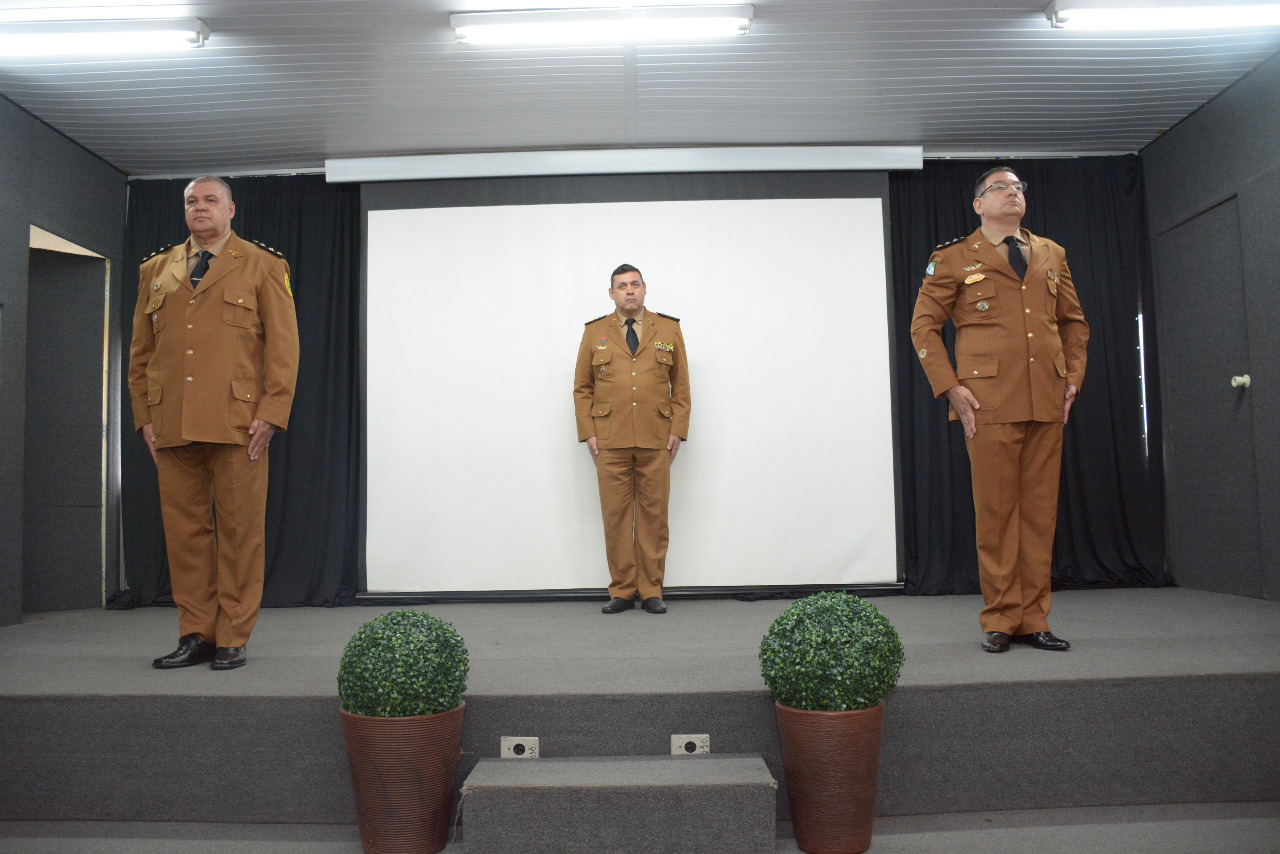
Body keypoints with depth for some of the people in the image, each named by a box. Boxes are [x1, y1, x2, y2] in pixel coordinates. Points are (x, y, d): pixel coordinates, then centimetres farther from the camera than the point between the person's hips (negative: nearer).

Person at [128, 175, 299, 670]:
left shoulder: (262, 267, 7)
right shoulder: (156, 271, 19)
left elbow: (283, 347, 0)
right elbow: (140, 352, 19)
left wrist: (270, 414, -9)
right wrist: (145, 416, 8)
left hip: (237, 425, -3)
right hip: (171, 428, 4)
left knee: (240, 532, -1)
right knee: (184, 531, 5)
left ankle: (233, 639, 9)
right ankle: (195, 636, 16)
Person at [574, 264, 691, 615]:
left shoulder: (669, 330, 10)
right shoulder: (595, 333, 10)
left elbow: (681, 386, 10)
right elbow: (582, 388, 10)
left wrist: (677, 431, 1)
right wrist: (588, 433, 1)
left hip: (656, 441, 0)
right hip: (610, 441, 0)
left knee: (654, 516, 3)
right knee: (615, 517, 2)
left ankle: (651, 592, 13)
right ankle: (622, 591, 13)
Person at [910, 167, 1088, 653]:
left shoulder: (1051, 255, 19)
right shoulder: (954, 258, 6)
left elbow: (1074, 321, 25)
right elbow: (923, 326, 3)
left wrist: (1073, 376, 11)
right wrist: (950, 387, -6)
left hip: (1047, 404, 4)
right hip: (990, 403, -4)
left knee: (1041, 513, 5)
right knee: (996, 513, -2)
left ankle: (1032, 620, 14)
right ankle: (1000, 620, 9)